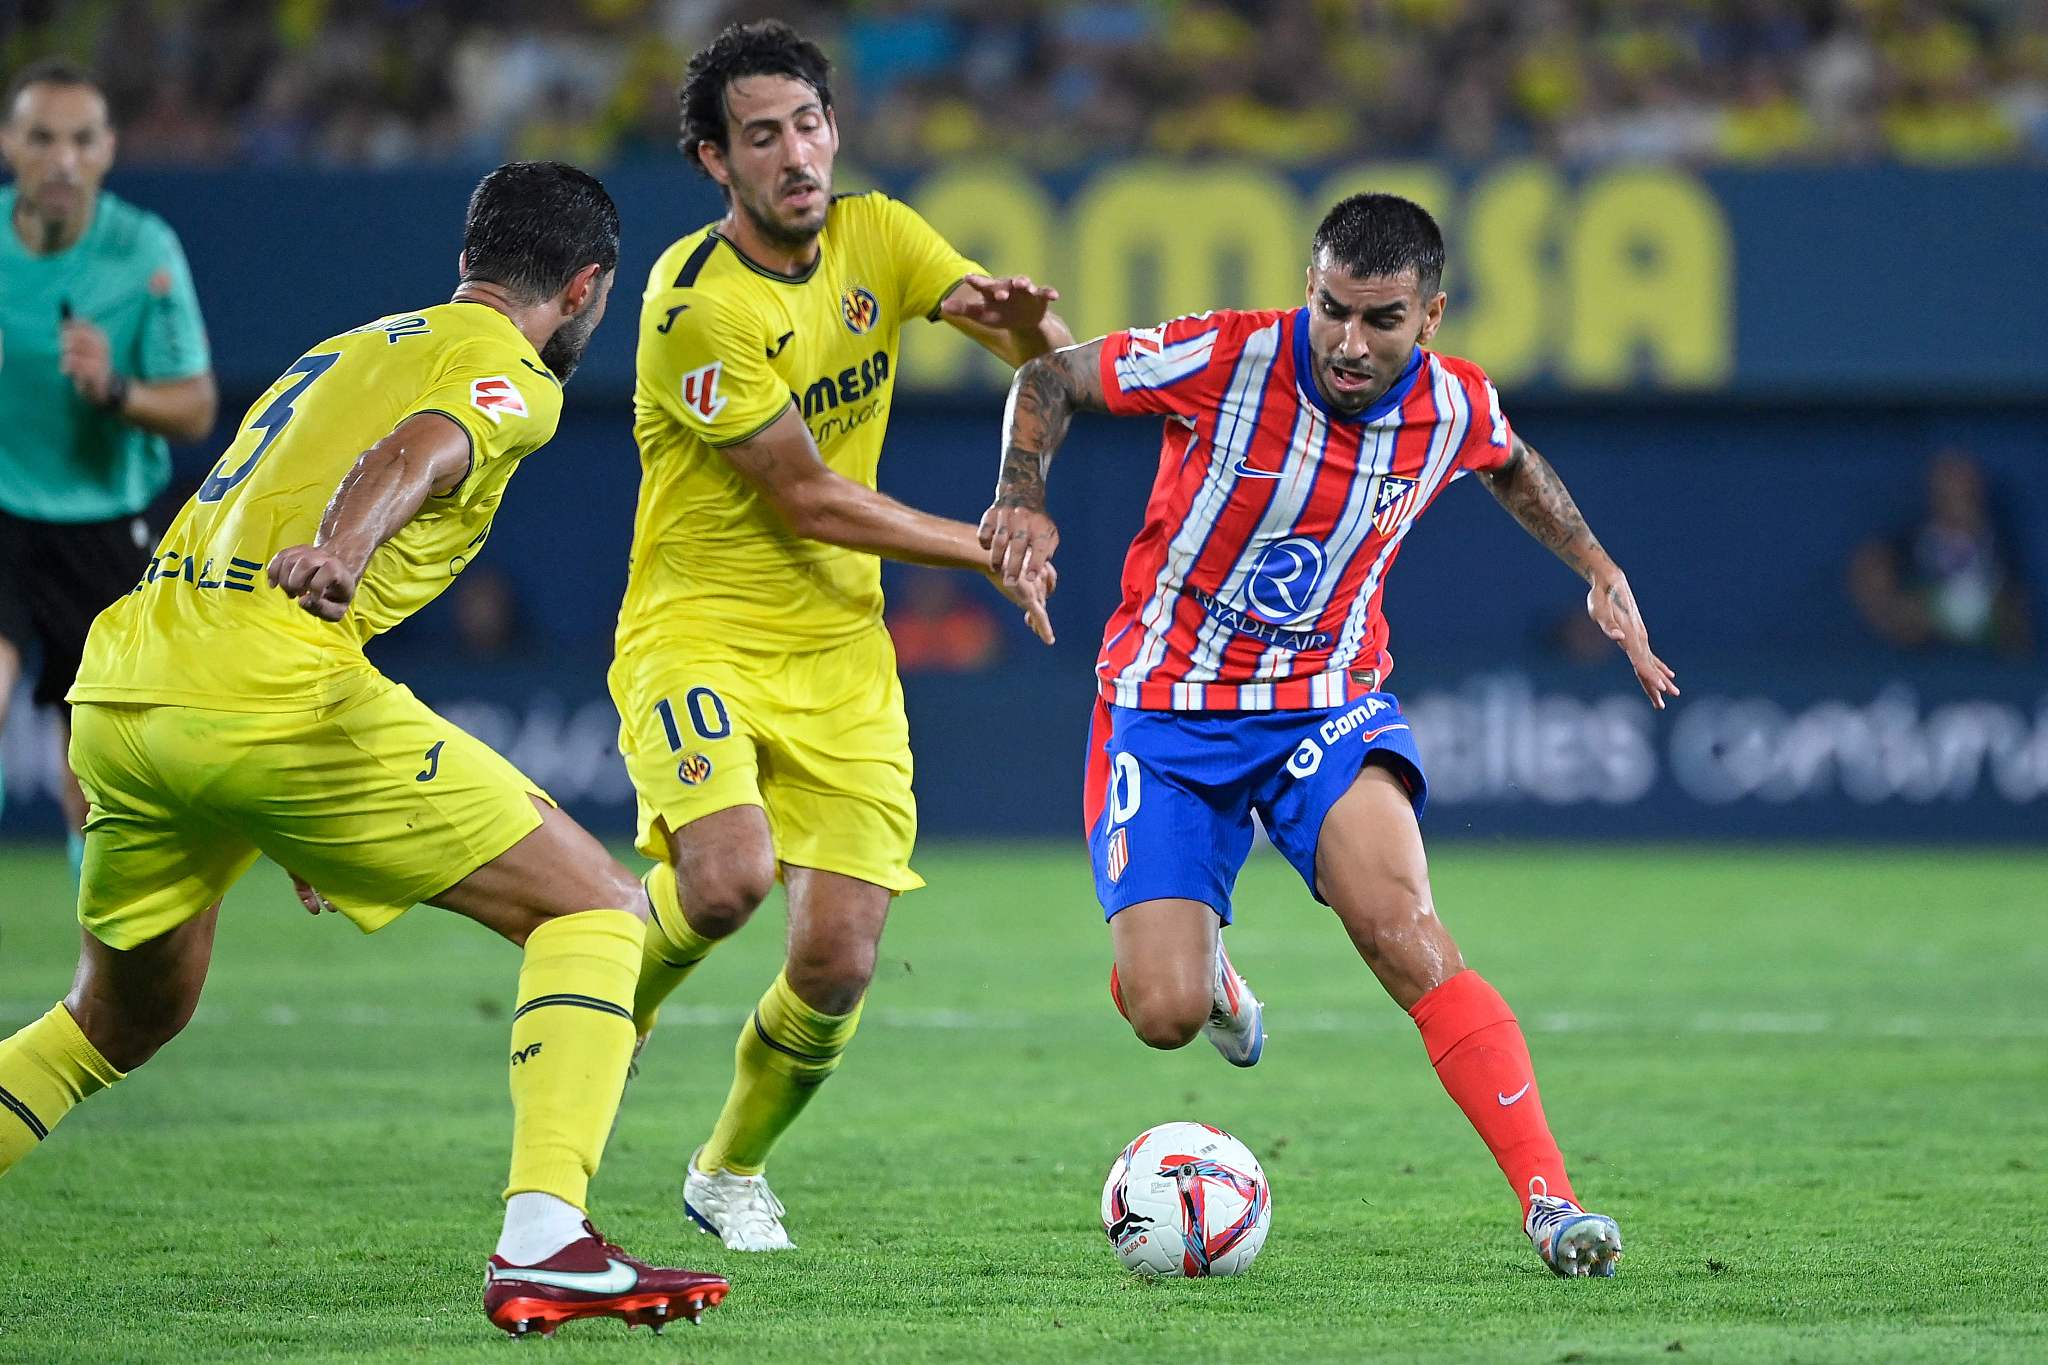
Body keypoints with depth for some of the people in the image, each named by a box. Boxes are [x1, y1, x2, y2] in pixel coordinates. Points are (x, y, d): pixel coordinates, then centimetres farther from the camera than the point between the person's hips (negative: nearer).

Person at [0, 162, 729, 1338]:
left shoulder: (349, 349, 31)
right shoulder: (506, 372, 5)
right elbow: (415, 454, -17)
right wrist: (340, 548, -39)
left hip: (117, 694, 8)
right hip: (272, 697, -8)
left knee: (124, 1020, 29)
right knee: (598, 910, 0)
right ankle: (544, 1246, -17)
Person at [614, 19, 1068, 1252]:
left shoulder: (875, 238, 1)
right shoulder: (700, 305, -18)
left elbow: (1049, 353, -3)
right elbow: (810, 501, -15)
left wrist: (1023, 318, -28)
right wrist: (987, 550, -8)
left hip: (839, 652, 5)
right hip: (698, 632, -5)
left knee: (838, 964, -4)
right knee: (728, 879, -31)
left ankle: (731, 1171, 25)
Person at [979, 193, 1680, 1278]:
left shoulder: (1456, 407, -9)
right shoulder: (1223, 360, -20)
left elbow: (1509, 465, 19)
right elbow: (1049, 379, -5)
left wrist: (1599, 571, 11)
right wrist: (1022, 494, -22)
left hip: (1326, 699, 1)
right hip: (1166, 704, -1)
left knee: (1404, 934, -26)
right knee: (1164, 1014, -12)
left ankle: (1548, 1200, -26)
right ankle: (1208, 972, 29)